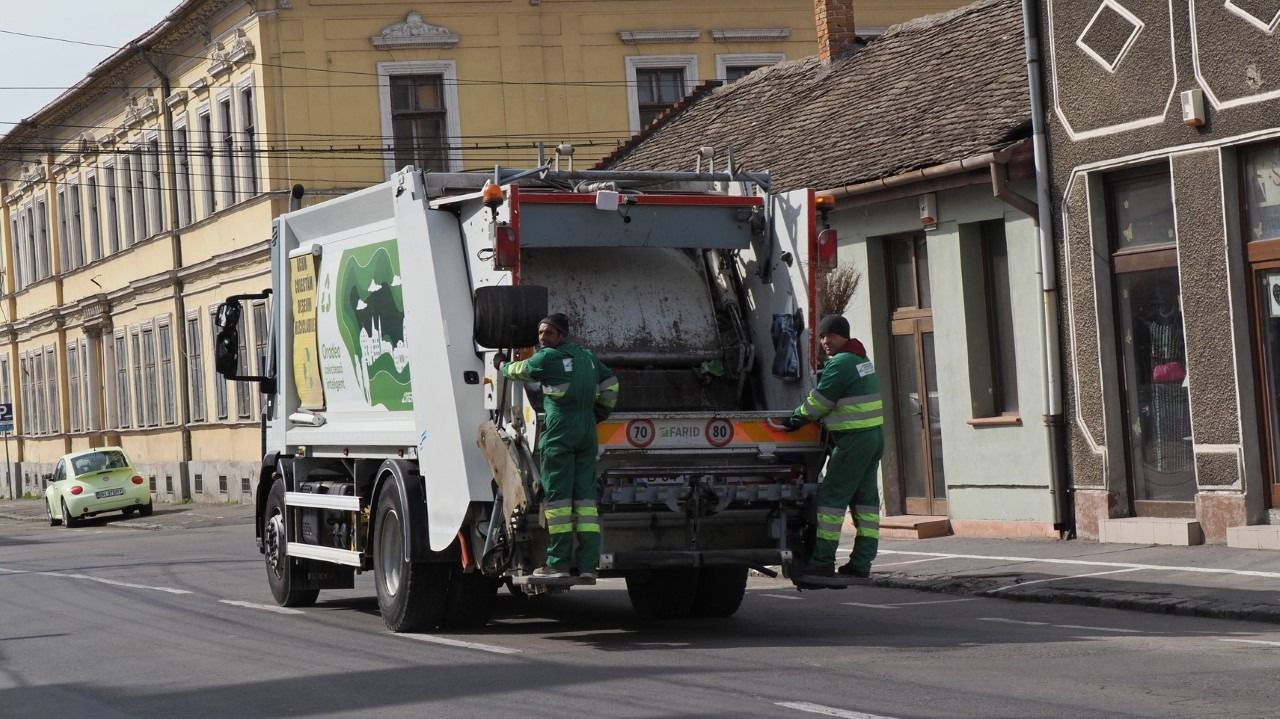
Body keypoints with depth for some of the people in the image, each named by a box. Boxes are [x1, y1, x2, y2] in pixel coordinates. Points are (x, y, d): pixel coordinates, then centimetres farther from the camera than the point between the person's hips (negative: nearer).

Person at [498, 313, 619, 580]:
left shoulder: (548, 357, -4)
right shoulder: (587, 356, 17)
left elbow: (520, 370, 12)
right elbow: (610, 384, 26)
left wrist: (503, 365, 33)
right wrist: (601, 412, 39)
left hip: (559, 431, -7)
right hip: (587, 433, 7)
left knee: (557, 497, -5)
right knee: (585, 497, 4)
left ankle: (558, 563, -7)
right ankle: (588, 565, 0)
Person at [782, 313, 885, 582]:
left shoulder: (840, 363, -13)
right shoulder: (862, 360, 18)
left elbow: (819, 402, -11)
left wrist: (795, 419, 3)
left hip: (853, 438, -10)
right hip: (874, 435, 10)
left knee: (831, 496, -7)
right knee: (865, 499, 8)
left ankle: (823, 561, -9)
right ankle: (861, 563, 8)